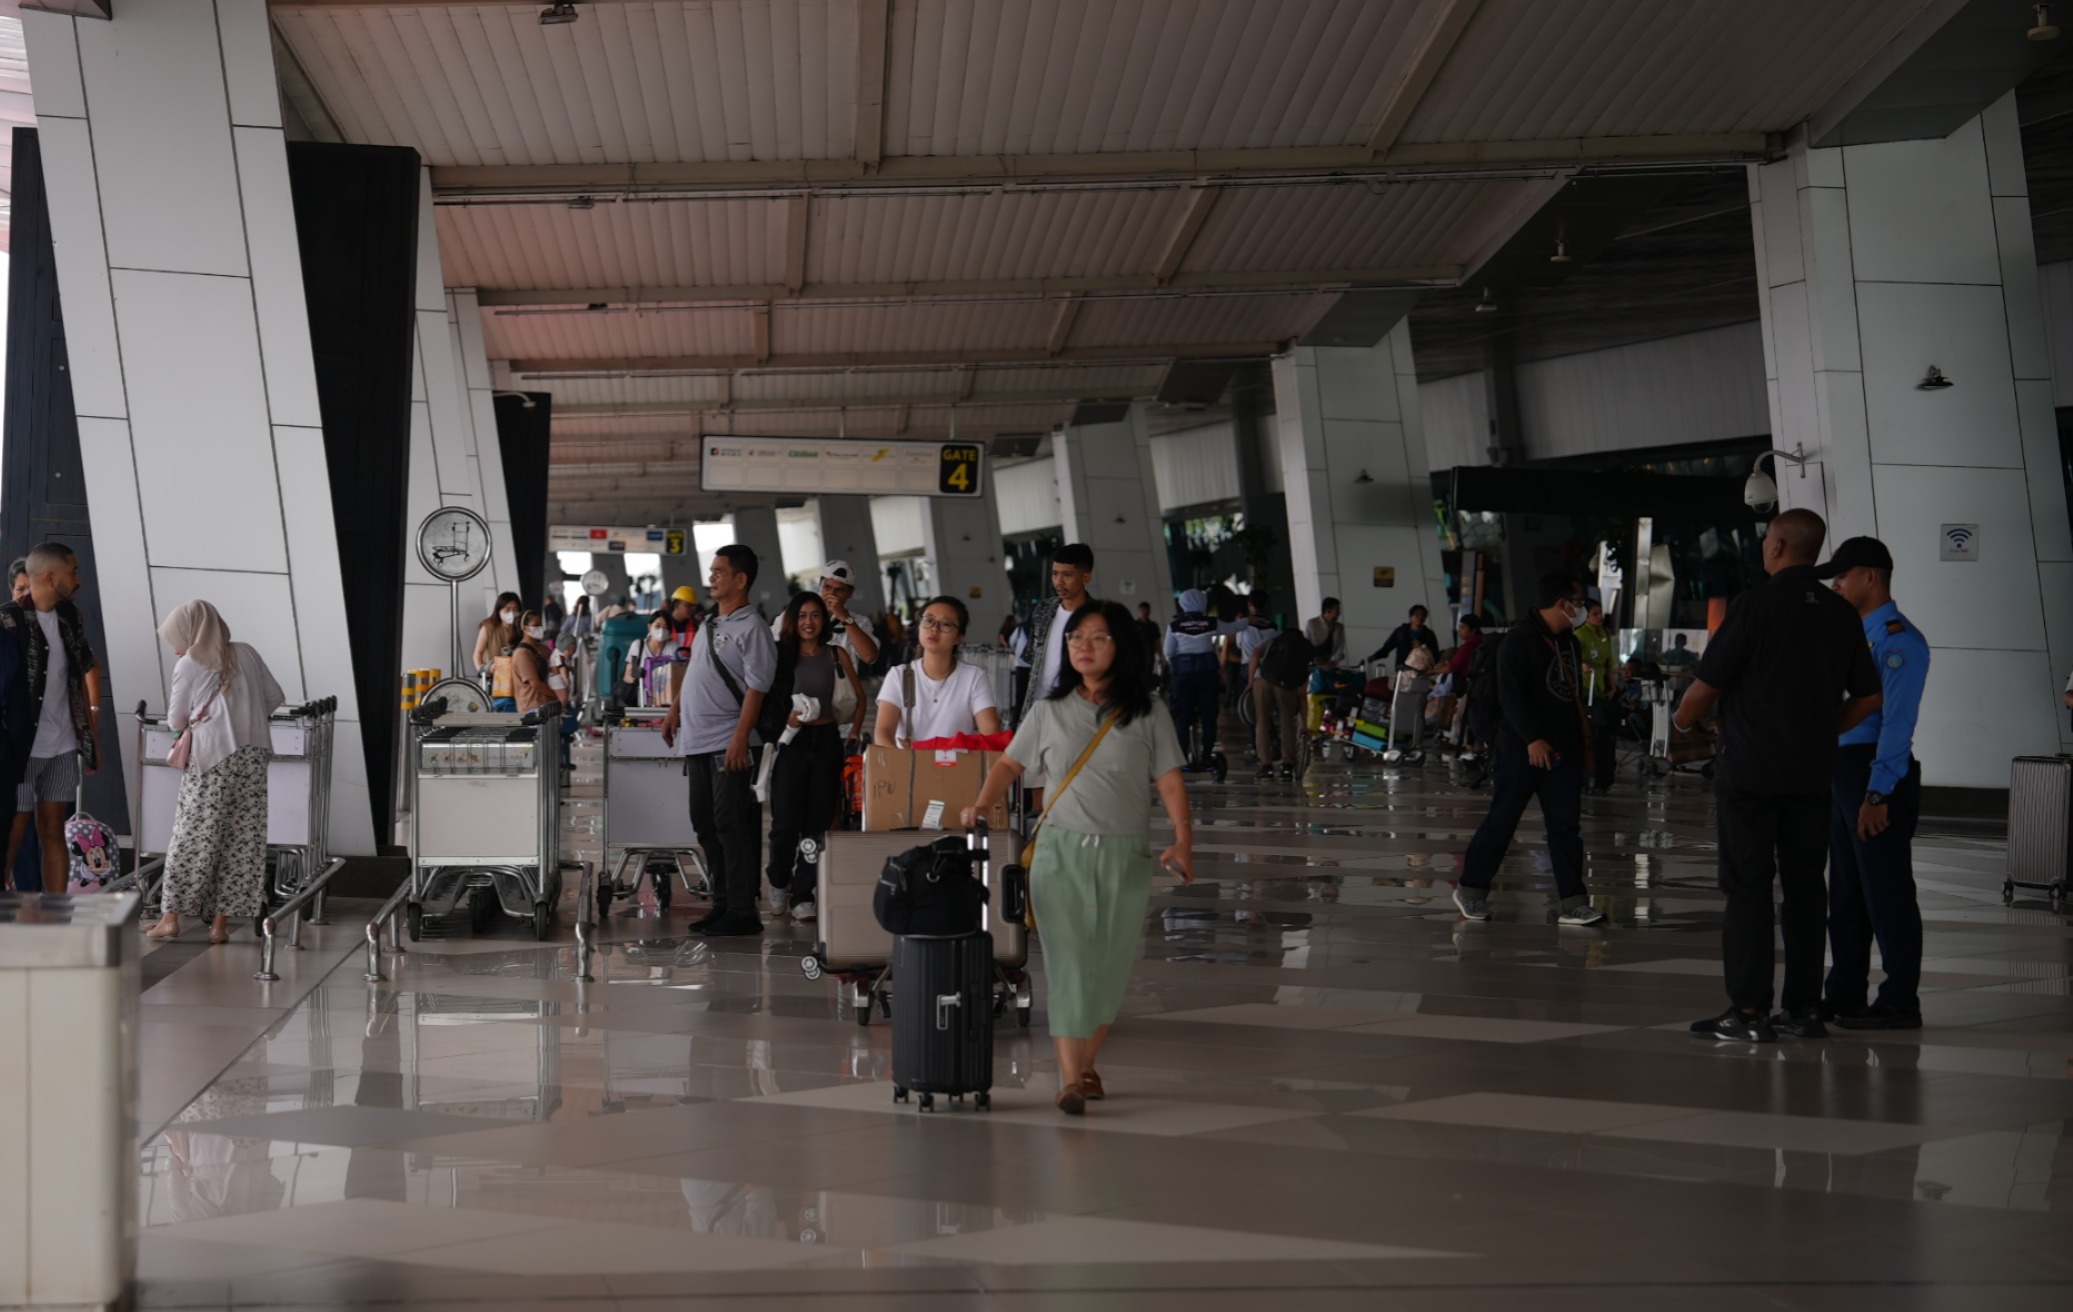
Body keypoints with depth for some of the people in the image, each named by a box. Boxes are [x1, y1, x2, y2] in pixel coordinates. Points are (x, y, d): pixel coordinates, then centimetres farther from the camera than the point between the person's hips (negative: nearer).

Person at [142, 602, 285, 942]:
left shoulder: (188, 665, -1)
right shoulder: (247, 654, 9)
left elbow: (175, 722, 6)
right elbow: (275, 698, 16)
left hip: (210, 760, -3)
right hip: (252, 756, 3)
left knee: (192, 837, 4)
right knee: (242, 838, 5)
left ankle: (171, 918, 6)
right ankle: (220, 921, 6)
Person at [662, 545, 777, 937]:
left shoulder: (751, 629, -10)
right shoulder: (709, 625, 16)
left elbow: (756, 688, -16)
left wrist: (740, 740, -22)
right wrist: (675, 712, 20)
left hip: (727, 745, -9)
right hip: (697, 741, 9)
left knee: (731, 825, -8)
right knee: (705, 824, 11)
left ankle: (742, 912, -4)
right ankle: (722, 904, 19)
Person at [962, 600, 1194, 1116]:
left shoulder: (1147, 715, 3)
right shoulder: (1050, 711, 9)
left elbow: (1170, 781, -2)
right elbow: (1010, 764, 13)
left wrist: (1183, 840, -15)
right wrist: (982, 805, -4)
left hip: (1124, 856, 0)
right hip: (1061, 850, 0)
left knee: (1110, 968, 3)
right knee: (1068, 962, -10)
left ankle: (1086, 1066, 19)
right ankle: (1070, 1080, -14)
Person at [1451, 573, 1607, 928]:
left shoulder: (1569, 643, 14)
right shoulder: (1520, 640, -12)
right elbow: (1510, 695, -19)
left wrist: (1583, 740, 18)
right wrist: (1532, 739, -26)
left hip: (1563, 751, 7)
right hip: (1521, 751, -7)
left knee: (1566, 826, 2)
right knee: (1501, 822, 0)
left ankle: (1573, 904, 2)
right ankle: (1471, 890, 14)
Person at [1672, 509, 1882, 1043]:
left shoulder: (1755, 604, -10)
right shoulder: (1842, 613, 7)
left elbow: (1706, 685, -10)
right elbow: (1868, 697, 11)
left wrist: (1683, 720, 10)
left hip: (1750, 769, -5)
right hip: (1813, 773, 5)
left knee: (1747, 886, -2)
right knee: (1805, 885, 10)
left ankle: (1749, 1011, -4)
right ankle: (1804, 1006, 13)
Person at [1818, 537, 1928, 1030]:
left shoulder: (1899, 640, -13)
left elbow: (1897, 722, -18)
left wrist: (1878, 794, -22)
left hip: (1879, 772, -9)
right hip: (1841, 768, 9)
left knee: (1885, 891, -4)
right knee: (1845, 891, 14)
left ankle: (1899, 1002, 2)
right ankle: (1844, 994, 22)